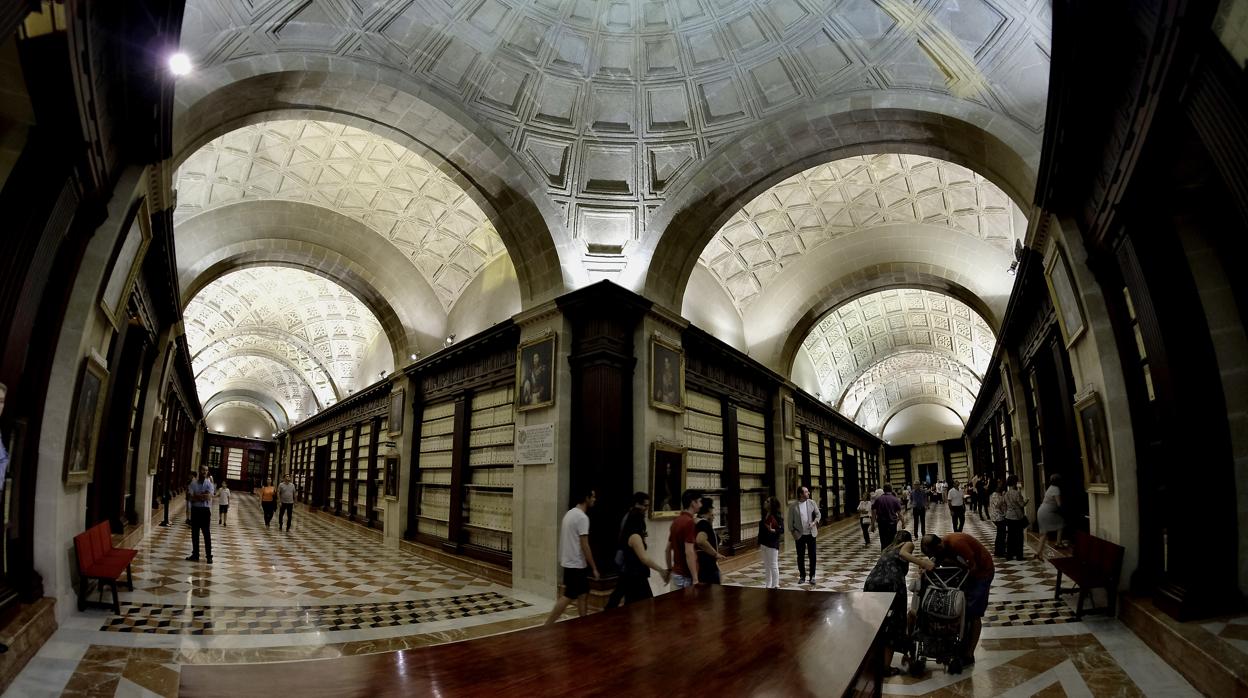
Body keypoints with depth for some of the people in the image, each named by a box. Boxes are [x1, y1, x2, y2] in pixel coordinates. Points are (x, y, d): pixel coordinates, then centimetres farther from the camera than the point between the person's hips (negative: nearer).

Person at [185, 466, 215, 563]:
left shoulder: (209, 483, -1)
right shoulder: (193, 483, 4)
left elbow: (208, 496, -14)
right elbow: (190, 496, -7)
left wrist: (196, 496, -9)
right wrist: (202, 496, -14)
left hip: (205, 510, -3)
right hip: (195, 510, 3)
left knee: (207, 534, 0)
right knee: (194, 534, 9)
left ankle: (209, 556, 3)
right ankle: (195, 555, 20)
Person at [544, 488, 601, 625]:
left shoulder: (570, 513, 10)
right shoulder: (582, 517, -19)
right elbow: (584, 546, -20)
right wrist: (594, 568, -13)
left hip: (570, 562, 10)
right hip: (576, 564, -10)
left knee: (583, 594, 16)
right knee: (568, 597, -5)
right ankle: (546, 626, -3)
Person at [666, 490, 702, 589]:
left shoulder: (676, 521, 9)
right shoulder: (689, 522, -18)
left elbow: (668, 549, 14)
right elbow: (689, 552, -24)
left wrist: (670, 570, 22)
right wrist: (695, 579, -23)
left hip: (676, 573, 9)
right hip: (686, 576, -9)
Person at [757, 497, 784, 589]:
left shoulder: (777, 516, -12)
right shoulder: (764, 515, 9)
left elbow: (781, 530, -15)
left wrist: (773, 530, -32)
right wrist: (759, 542, 14)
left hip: (772, 544, -8)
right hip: (764, 543, 8)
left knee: (773, 565, -1)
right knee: (766, 565, 14)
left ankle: (775, 585, 9)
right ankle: (768, 585, 25)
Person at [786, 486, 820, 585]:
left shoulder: (812, 503, -2)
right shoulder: (793, 506, -8)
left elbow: (818, 514, 4)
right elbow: (790, 521, -1)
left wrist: (814, 522, -14)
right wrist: (792, 532, -6)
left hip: (811, 533, 1)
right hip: (799, 535, -1)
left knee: (812, 556, 5)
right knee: (800, 557, 6)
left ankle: (812, 576, 18)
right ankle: (802, 576, 19)